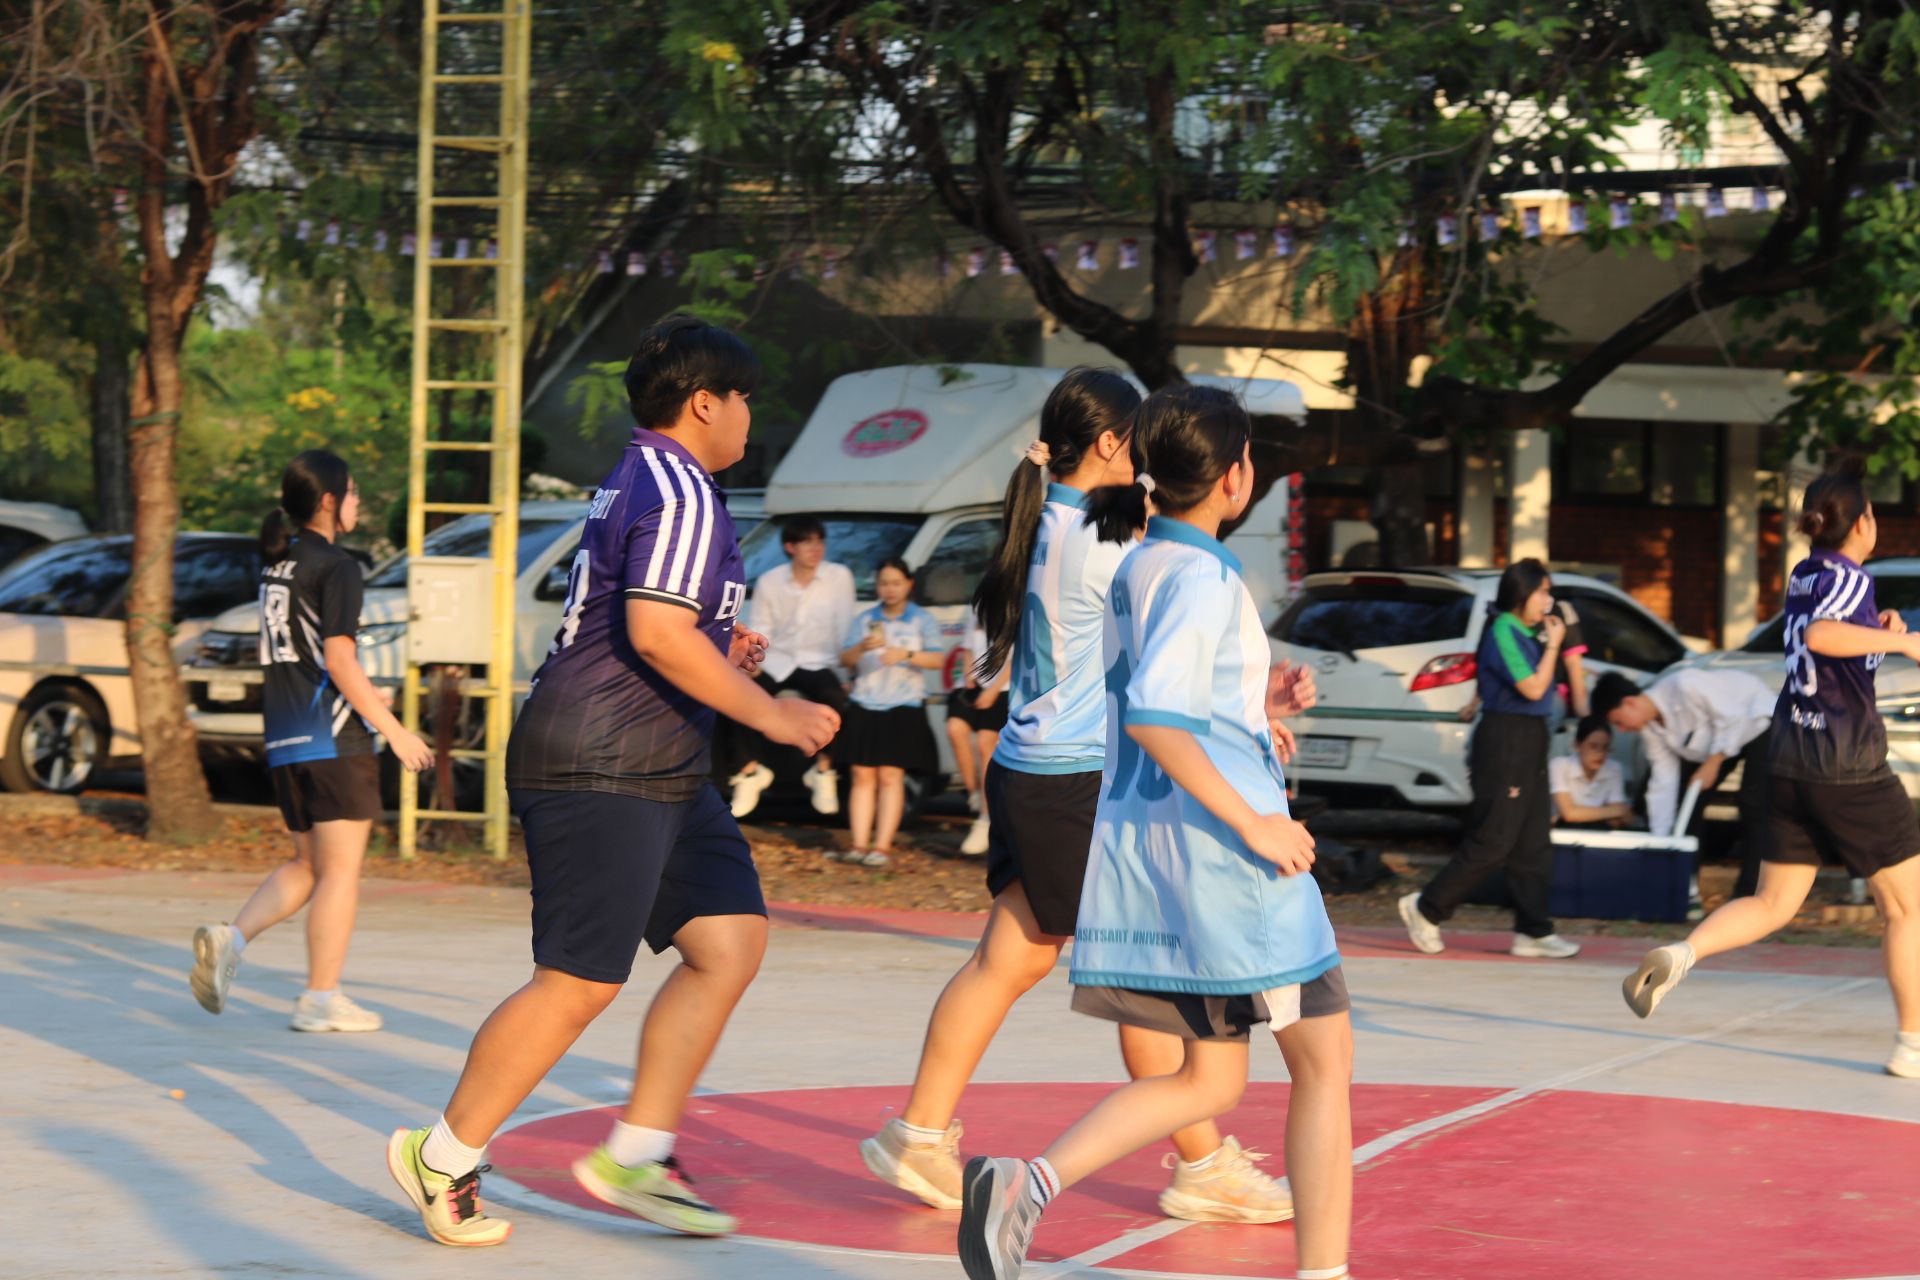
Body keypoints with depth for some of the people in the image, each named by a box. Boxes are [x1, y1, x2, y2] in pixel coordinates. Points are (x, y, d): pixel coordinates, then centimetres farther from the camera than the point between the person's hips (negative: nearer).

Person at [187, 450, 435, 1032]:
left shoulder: (276, 563, 13)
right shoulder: (335, 566, -11)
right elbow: (339, 659, -17)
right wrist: (393, 730, -13)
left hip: (284, 741, 8)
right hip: (334, 739, -8)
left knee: (308, 864, 17)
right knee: (340, 870, 0)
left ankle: (230, 939, -2)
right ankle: (321, 999, 0)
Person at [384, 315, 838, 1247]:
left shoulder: (637, 483, 19)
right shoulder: (682, 494, -14)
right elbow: (655, 633, -25)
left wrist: (716, 653, 20)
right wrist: (767, 712, -18)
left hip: (659, 773, 11)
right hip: (604, 773, -11)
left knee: (732, 941, 5)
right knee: (580, 983, -8)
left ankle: (636, 1155, 8)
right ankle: (442, 1158, 4)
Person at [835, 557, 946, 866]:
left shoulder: (922, 620, 8)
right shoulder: (865, 620, 15)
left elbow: (939, 659, -4)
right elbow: (844, 659, 5)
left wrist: (906, 655, -20)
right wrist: (862, 647, -16)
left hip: (904, 707, -3)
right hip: (865, 705, 3)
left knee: (890, 776, -7)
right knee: (863, 775, -2)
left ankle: (883, 845, -9)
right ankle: (859, 844, -2)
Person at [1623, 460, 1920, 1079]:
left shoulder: (1804, 576, 11)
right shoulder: (1851, 579, -12)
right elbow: (1819, 634, -32)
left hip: (1791, 759, 7)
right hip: (1850, 766, -7)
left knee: (1772, 905, 12)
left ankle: (1679, 955, -13)